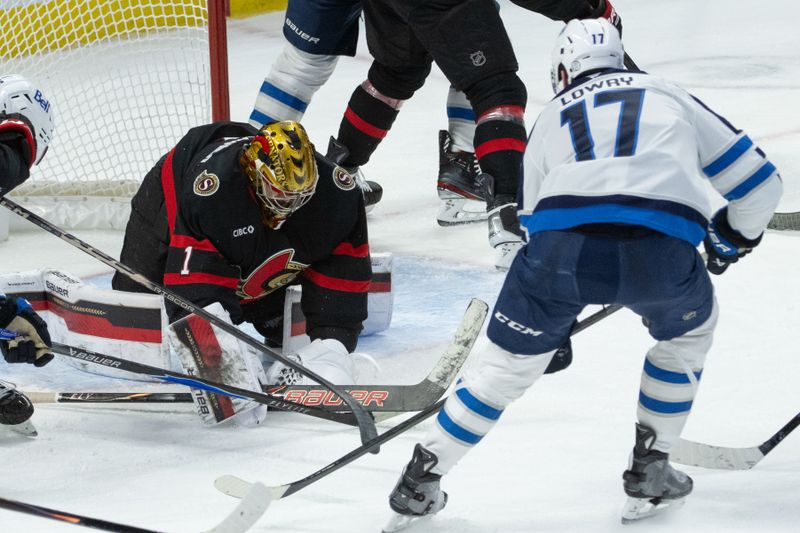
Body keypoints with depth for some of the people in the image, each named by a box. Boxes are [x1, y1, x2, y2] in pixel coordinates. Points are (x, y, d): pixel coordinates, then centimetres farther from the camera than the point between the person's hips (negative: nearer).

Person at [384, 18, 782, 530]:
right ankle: (649, 473, 31)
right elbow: (759, 180, 29)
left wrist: (556, 326, 52)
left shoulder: (552, 118, 33)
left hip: (564, 238, 1)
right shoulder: (672, 98, 31)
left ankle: (420, 483, 24)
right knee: (689, 329, 31)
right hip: (662, 246, -1)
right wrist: (732, 238, 50)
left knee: (509, 360, 21)